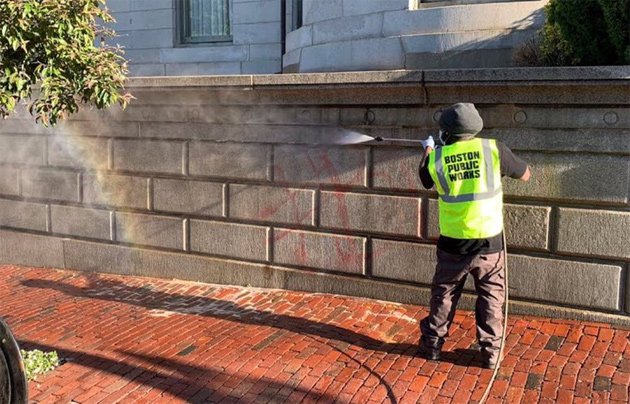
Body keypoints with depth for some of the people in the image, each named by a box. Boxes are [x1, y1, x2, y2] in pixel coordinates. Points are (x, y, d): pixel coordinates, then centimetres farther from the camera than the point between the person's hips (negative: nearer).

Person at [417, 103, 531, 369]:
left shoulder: (436, 158, -6)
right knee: (491, 297, 15)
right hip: (489, 241, -1)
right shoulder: (493, 149, -9)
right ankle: (491, 352, 20)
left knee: (444, 295, 18)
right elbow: (525, 175, 6)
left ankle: (432, 344, 29)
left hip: (453, 244, 1)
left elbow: (425, 180, 17)